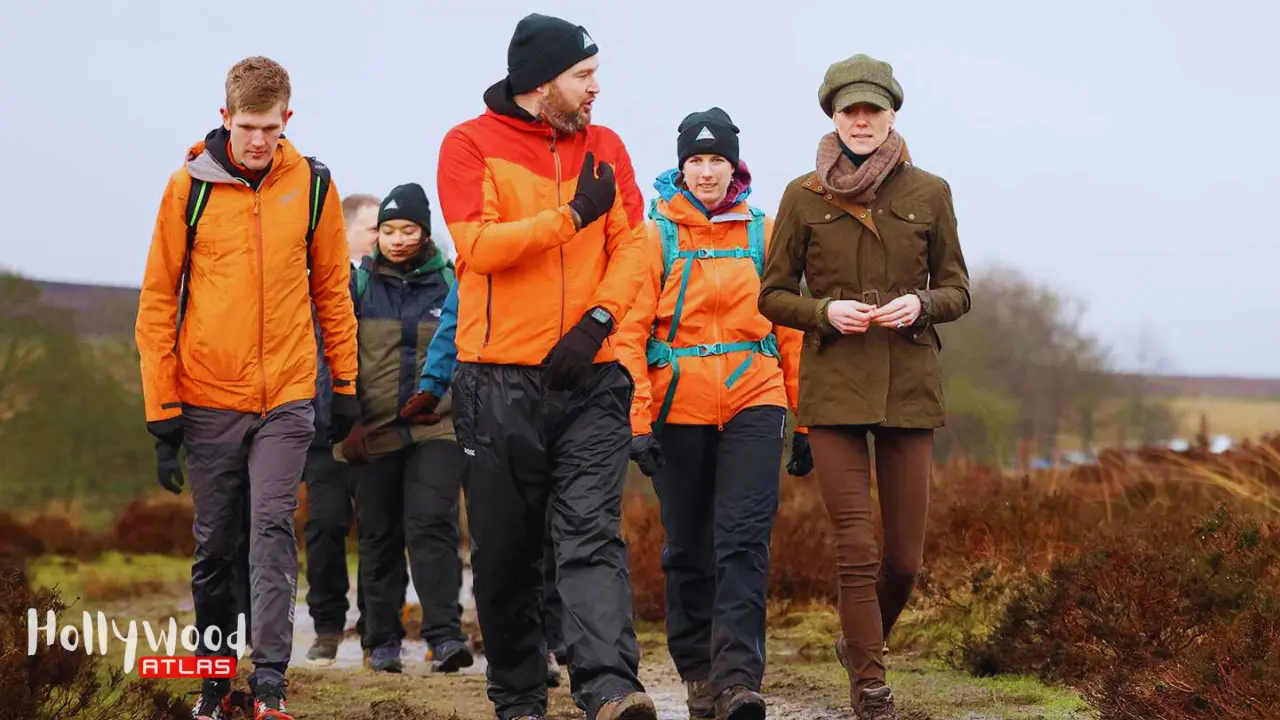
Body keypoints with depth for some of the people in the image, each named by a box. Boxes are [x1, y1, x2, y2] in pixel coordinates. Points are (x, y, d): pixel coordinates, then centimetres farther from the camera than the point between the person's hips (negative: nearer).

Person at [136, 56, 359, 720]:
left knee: (272, 533, -11)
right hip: (208, 399, 0)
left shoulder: (312, 186, 0)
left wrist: (345, 384, 11)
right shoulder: (189, 186, -4)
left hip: (286, 397, 0)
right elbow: (158, 298, 0)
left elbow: (332, 288, 10)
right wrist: (162, 404, -3)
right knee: (215, 545, 9)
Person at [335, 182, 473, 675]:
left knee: (433, 526, -15)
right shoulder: (358, 284, 5)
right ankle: (382, 640, 16)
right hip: (373, 432, 1)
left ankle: (444, 635, -18)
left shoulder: (449, 284, 6)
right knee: (379, 537, 7)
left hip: (436, 429, -1)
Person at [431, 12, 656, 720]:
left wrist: (599, 317, -14)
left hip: (592, 377, 2)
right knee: (506, 550, 6)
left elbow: (633, 244, 2)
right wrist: (573, 216, -15)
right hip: (500, 381, -2)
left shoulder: (605, 147, 12)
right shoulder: (470, 145, 1)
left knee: (593, 535, -11)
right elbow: (477, 244, -13)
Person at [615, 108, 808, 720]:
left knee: (744, 540, -13)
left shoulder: (763, 234, 7)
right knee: (688, 549, 8)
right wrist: (638, 421, -10)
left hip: (753, 402, 0)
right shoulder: (655, 237, 2)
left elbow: (789, 329, 10)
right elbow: (631, 332, -2)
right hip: (679, 409, 0)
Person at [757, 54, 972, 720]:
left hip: (910, 388, 1)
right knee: (856, 548, -9)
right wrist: (825, 311, -12)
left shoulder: (929, 193, 4)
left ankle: (860, 642, 33)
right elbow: (773, 295, 7)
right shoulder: (804, 197, 2)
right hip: (833, 389, -1)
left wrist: (921, 303, -12)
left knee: (904, 558, 4)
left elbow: (957, 291, 9)